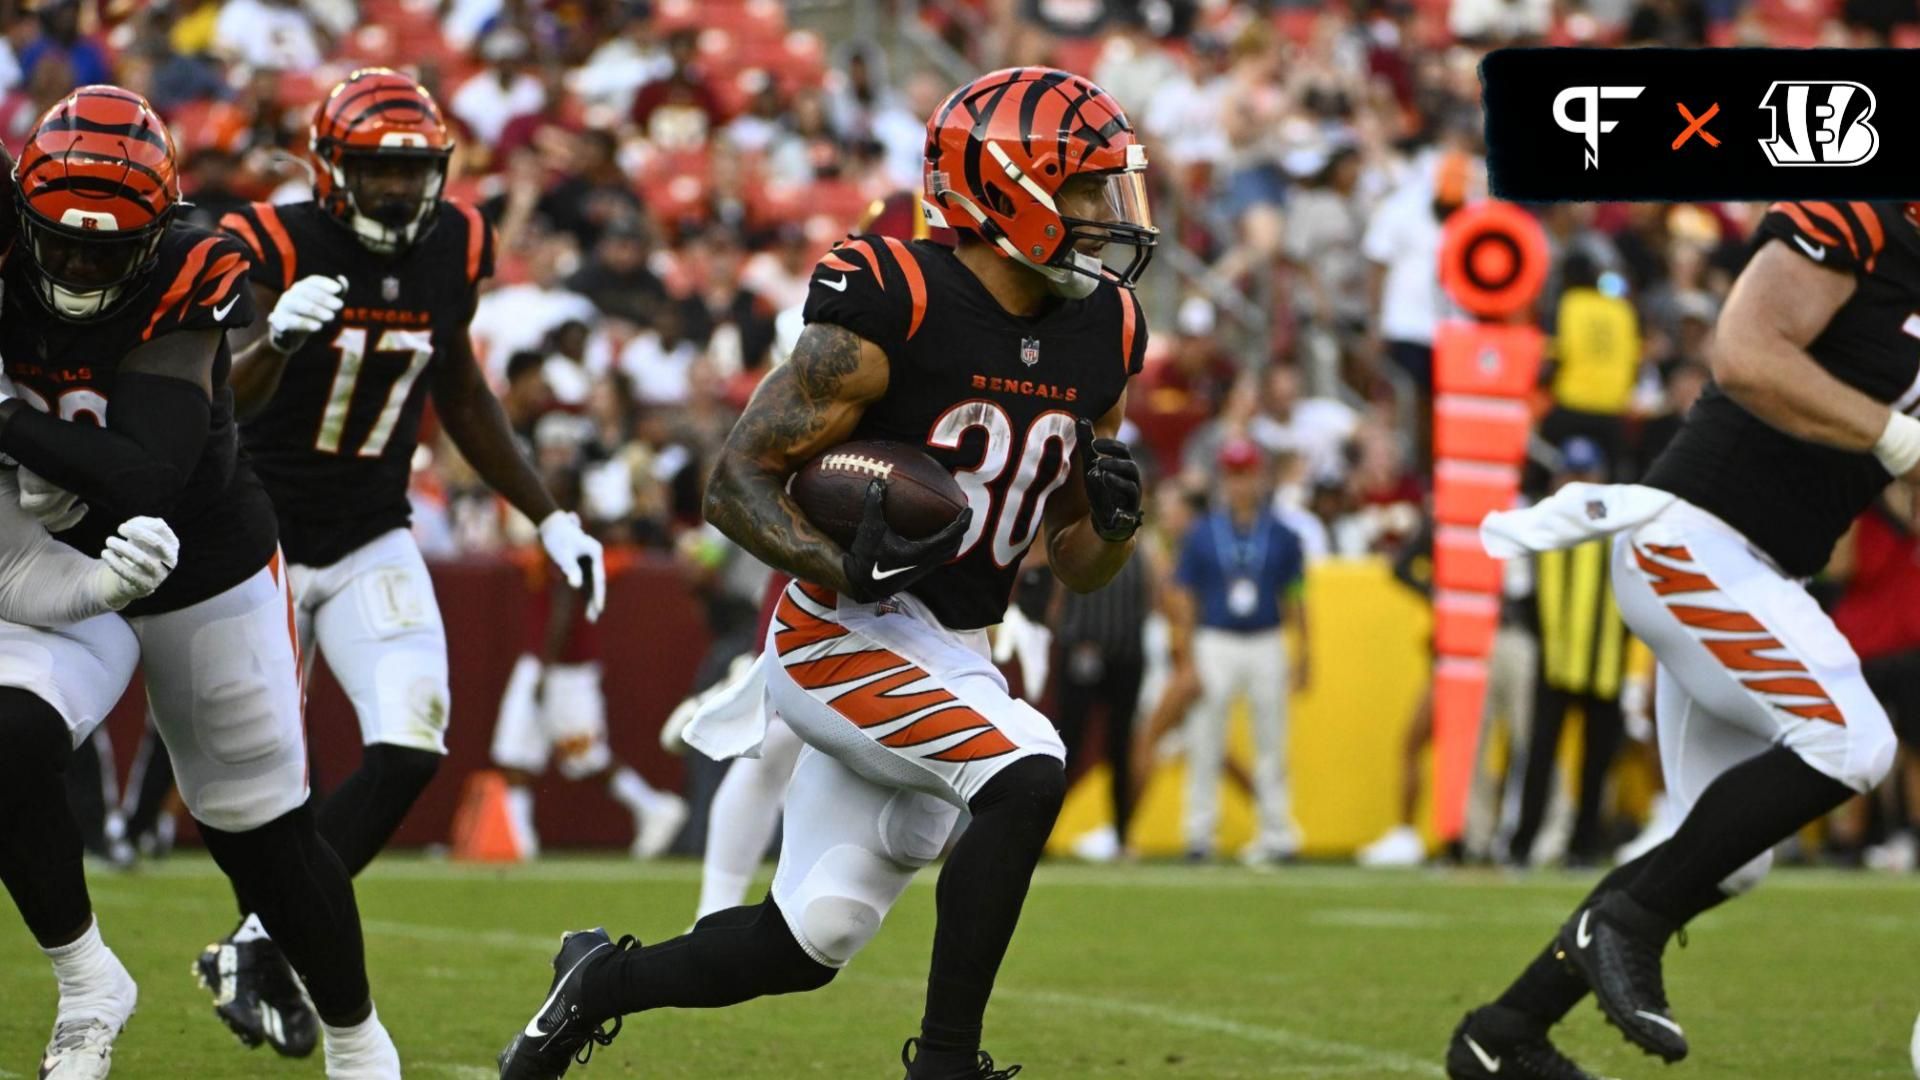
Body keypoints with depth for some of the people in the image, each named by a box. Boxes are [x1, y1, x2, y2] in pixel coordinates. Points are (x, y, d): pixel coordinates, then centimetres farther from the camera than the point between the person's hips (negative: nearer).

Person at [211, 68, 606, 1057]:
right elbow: (220, 399, -34)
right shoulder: (275, 246, -20)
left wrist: (550, 519, 12)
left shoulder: (452, 251, -4)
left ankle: (257, 945, -1)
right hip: (262, 538, -4)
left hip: (373, 546, 4)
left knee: (410, 752, -13)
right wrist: (275, 337, -56)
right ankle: (275, 971, 23)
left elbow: (461, 397, 13)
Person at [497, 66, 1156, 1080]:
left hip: (953, 657, 7)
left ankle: (601, 979, 33)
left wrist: (1114, 517, -11)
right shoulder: (889, 315, -17)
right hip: (841, 639, -7)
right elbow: (737, 480, -15)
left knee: (804, 947, 8)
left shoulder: (1101, 335, 4)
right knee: (1025, 775, -30)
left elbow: (1078, 567, 12)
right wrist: (841, 567, -32)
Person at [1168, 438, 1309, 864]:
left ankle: (1276, 835, 9)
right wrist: (1187, 659, -5)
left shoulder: (1281, 536, 6)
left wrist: (1303, 656, 5)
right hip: (1215, 643, -1)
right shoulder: (1201, 534, 2)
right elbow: (1185, 598, 2)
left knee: (1271, 744, 4)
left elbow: (1293, 599, 9)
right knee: (1204, 744, -2)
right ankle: (1199, 833, 4)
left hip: (1267, 647, 1)